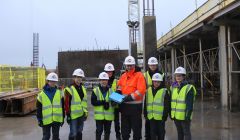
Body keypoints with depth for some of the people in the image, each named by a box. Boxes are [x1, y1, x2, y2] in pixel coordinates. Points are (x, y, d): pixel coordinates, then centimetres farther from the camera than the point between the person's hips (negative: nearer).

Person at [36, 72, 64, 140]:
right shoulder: (42, 94, -2)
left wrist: (63, 118, 6)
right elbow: (39, 108, 2)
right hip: (46, 120, -1)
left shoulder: (59, 93, 3)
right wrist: (39, 119, -1)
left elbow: (62, 107, 7)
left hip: (57, 119, 2)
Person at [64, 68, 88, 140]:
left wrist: (85, 113, 16)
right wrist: (68, 115, -15)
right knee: (73, 133, -3)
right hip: (73, 115, -7)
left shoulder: (83, 88, 12)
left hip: (81, 115, 7)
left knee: (79, 132, 18)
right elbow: (67, 103, -14)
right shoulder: (69, 89, -12)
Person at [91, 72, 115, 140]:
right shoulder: (95, 90, -1)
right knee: (99, 130, 1)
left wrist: (108, 104, -18)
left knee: (107, 131, 14)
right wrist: (102, 102, -19)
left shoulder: (111, 90, 4)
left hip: (109, 115, 2)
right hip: (99, 115, -2)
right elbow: (93, 102, -8)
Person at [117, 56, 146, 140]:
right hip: (124, 105, 6)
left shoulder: (139, 75, -10)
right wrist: (118, 92, 2)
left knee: (136, 126, 6)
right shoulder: (123, 76, 11)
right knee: (124, 126, 16)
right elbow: (119, 86, 23)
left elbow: (141, 91, -19)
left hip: (135, 106, -6)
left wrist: (130, 97, -24)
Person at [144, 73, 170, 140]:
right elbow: (146, 103, 13)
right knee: (152, 132, 12)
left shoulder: (164, 91, -5)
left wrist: (165, 115, -11)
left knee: (161, 132, 11)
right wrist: (145, 114, 9)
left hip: (160, 117, -3)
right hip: (151, 116, 4)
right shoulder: (148, 90, 8)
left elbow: (167, 105, -7)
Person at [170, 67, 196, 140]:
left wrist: (188, 115, -19)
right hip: (176, 115, 6)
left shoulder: (189, 88, -11)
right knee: (179, 132, 19)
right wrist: (171, 113, 13)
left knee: (186, 132, 2)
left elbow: (190, 104, -14)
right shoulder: (173, 87, 9)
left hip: (184, 116, -6)